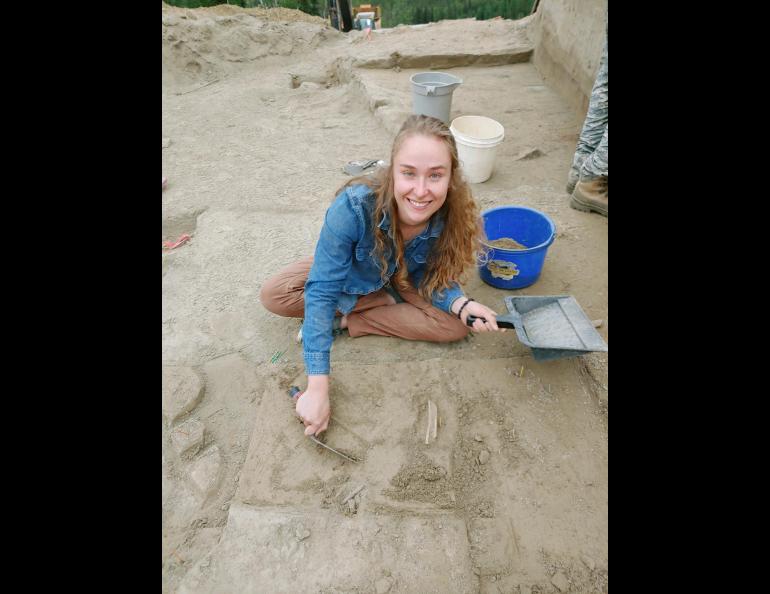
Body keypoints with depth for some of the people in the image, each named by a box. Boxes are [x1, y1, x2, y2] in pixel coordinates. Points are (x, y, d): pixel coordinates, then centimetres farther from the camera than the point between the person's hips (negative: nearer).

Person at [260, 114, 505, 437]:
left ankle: (345, 321, -12)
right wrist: (317, 389, -39)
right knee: (273, 294, -22)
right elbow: (322, 291, -37)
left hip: (404, 278, 2)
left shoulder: (453, 216, -30)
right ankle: (391, 304, -9)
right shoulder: (353, 207, -41)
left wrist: (462, 304, -37)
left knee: (456, 327, -20)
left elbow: (432, 278, -14)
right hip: (352, 274, -1)